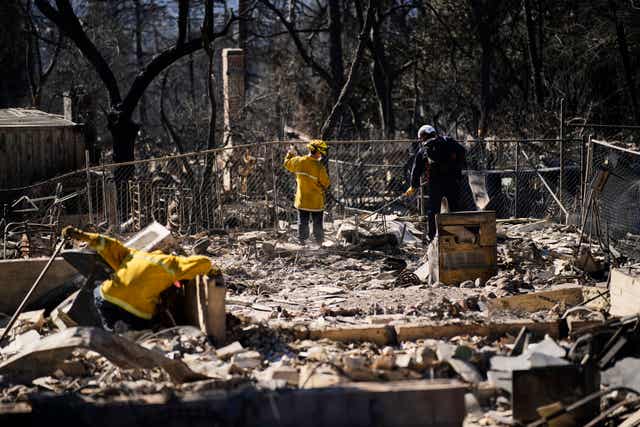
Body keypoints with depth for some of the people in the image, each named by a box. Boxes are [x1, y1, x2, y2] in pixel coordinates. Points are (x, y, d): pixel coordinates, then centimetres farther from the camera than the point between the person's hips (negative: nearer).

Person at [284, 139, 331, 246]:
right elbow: (326, 184, -13)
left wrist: (290, 154, 33)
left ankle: (302, 240, 22)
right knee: (317, 223, 11)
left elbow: (287, 163, 13)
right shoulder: (319, 168, -22)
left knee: (302, 221, 16)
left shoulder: (298, 161, -9)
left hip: (302, 200, 4)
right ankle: (319, 241, 18)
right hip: (316, 201, -4)